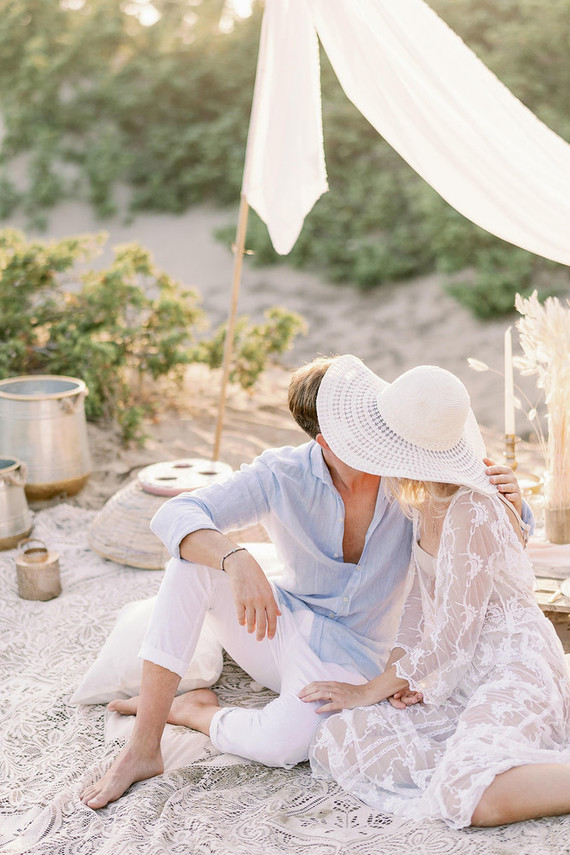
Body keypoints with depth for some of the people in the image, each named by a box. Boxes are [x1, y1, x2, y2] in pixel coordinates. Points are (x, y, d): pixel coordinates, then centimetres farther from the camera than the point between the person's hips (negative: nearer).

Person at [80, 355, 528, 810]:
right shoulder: (282, 474, -16)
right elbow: (173, 516, -25)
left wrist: (509, 498, -31)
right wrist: (238, 561, -45)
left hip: (349, 654, -1)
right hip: (282, 623, 2)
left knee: (282, 744, -34)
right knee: (194, 556, -26)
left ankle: (190, 708, 1)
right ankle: (143, 748, -22)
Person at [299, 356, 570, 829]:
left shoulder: (473, 514, -22)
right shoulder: (426, 501, 5)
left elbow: (451, 637, -18)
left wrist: (369, 691, -8)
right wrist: (398, 670, 3)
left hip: (513, 667, -9)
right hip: (460, 676, 9)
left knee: (479, 801, -33)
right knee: (336, 740, -8)